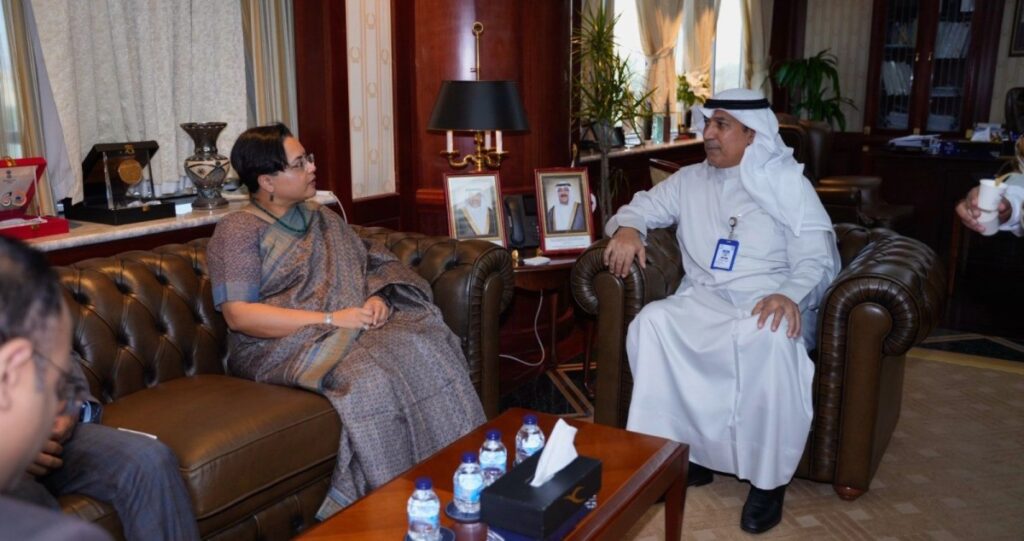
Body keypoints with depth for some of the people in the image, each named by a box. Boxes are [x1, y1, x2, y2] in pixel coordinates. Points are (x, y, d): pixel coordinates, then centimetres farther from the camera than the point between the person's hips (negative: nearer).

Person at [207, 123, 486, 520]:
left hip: (350, 326, 6)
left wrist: (378, 297, -6)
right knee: (369, 377, -36)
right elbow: (239, 315, -13)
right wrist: (329, 319, -20)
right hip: (284, 343, -6)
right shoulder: (238, 231, -2)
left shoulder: (322, 218, 19)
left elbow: (371, 263, 20)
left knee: (425, 346, -24)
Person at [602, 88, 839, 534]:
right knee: (651, 322, -28)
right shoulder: (690, 180, 15)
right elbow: (640, 207, 20)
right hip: (703, 300, 4)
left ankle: (768, 478, -22)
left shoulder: (788, 184, 3)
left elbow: (818, 260, -5)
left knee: (771, 338, -38)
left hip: (768, 304, -3)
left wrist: (791, 295, -27)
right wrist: (627, 228, -7)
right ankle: (683, 450, -16)